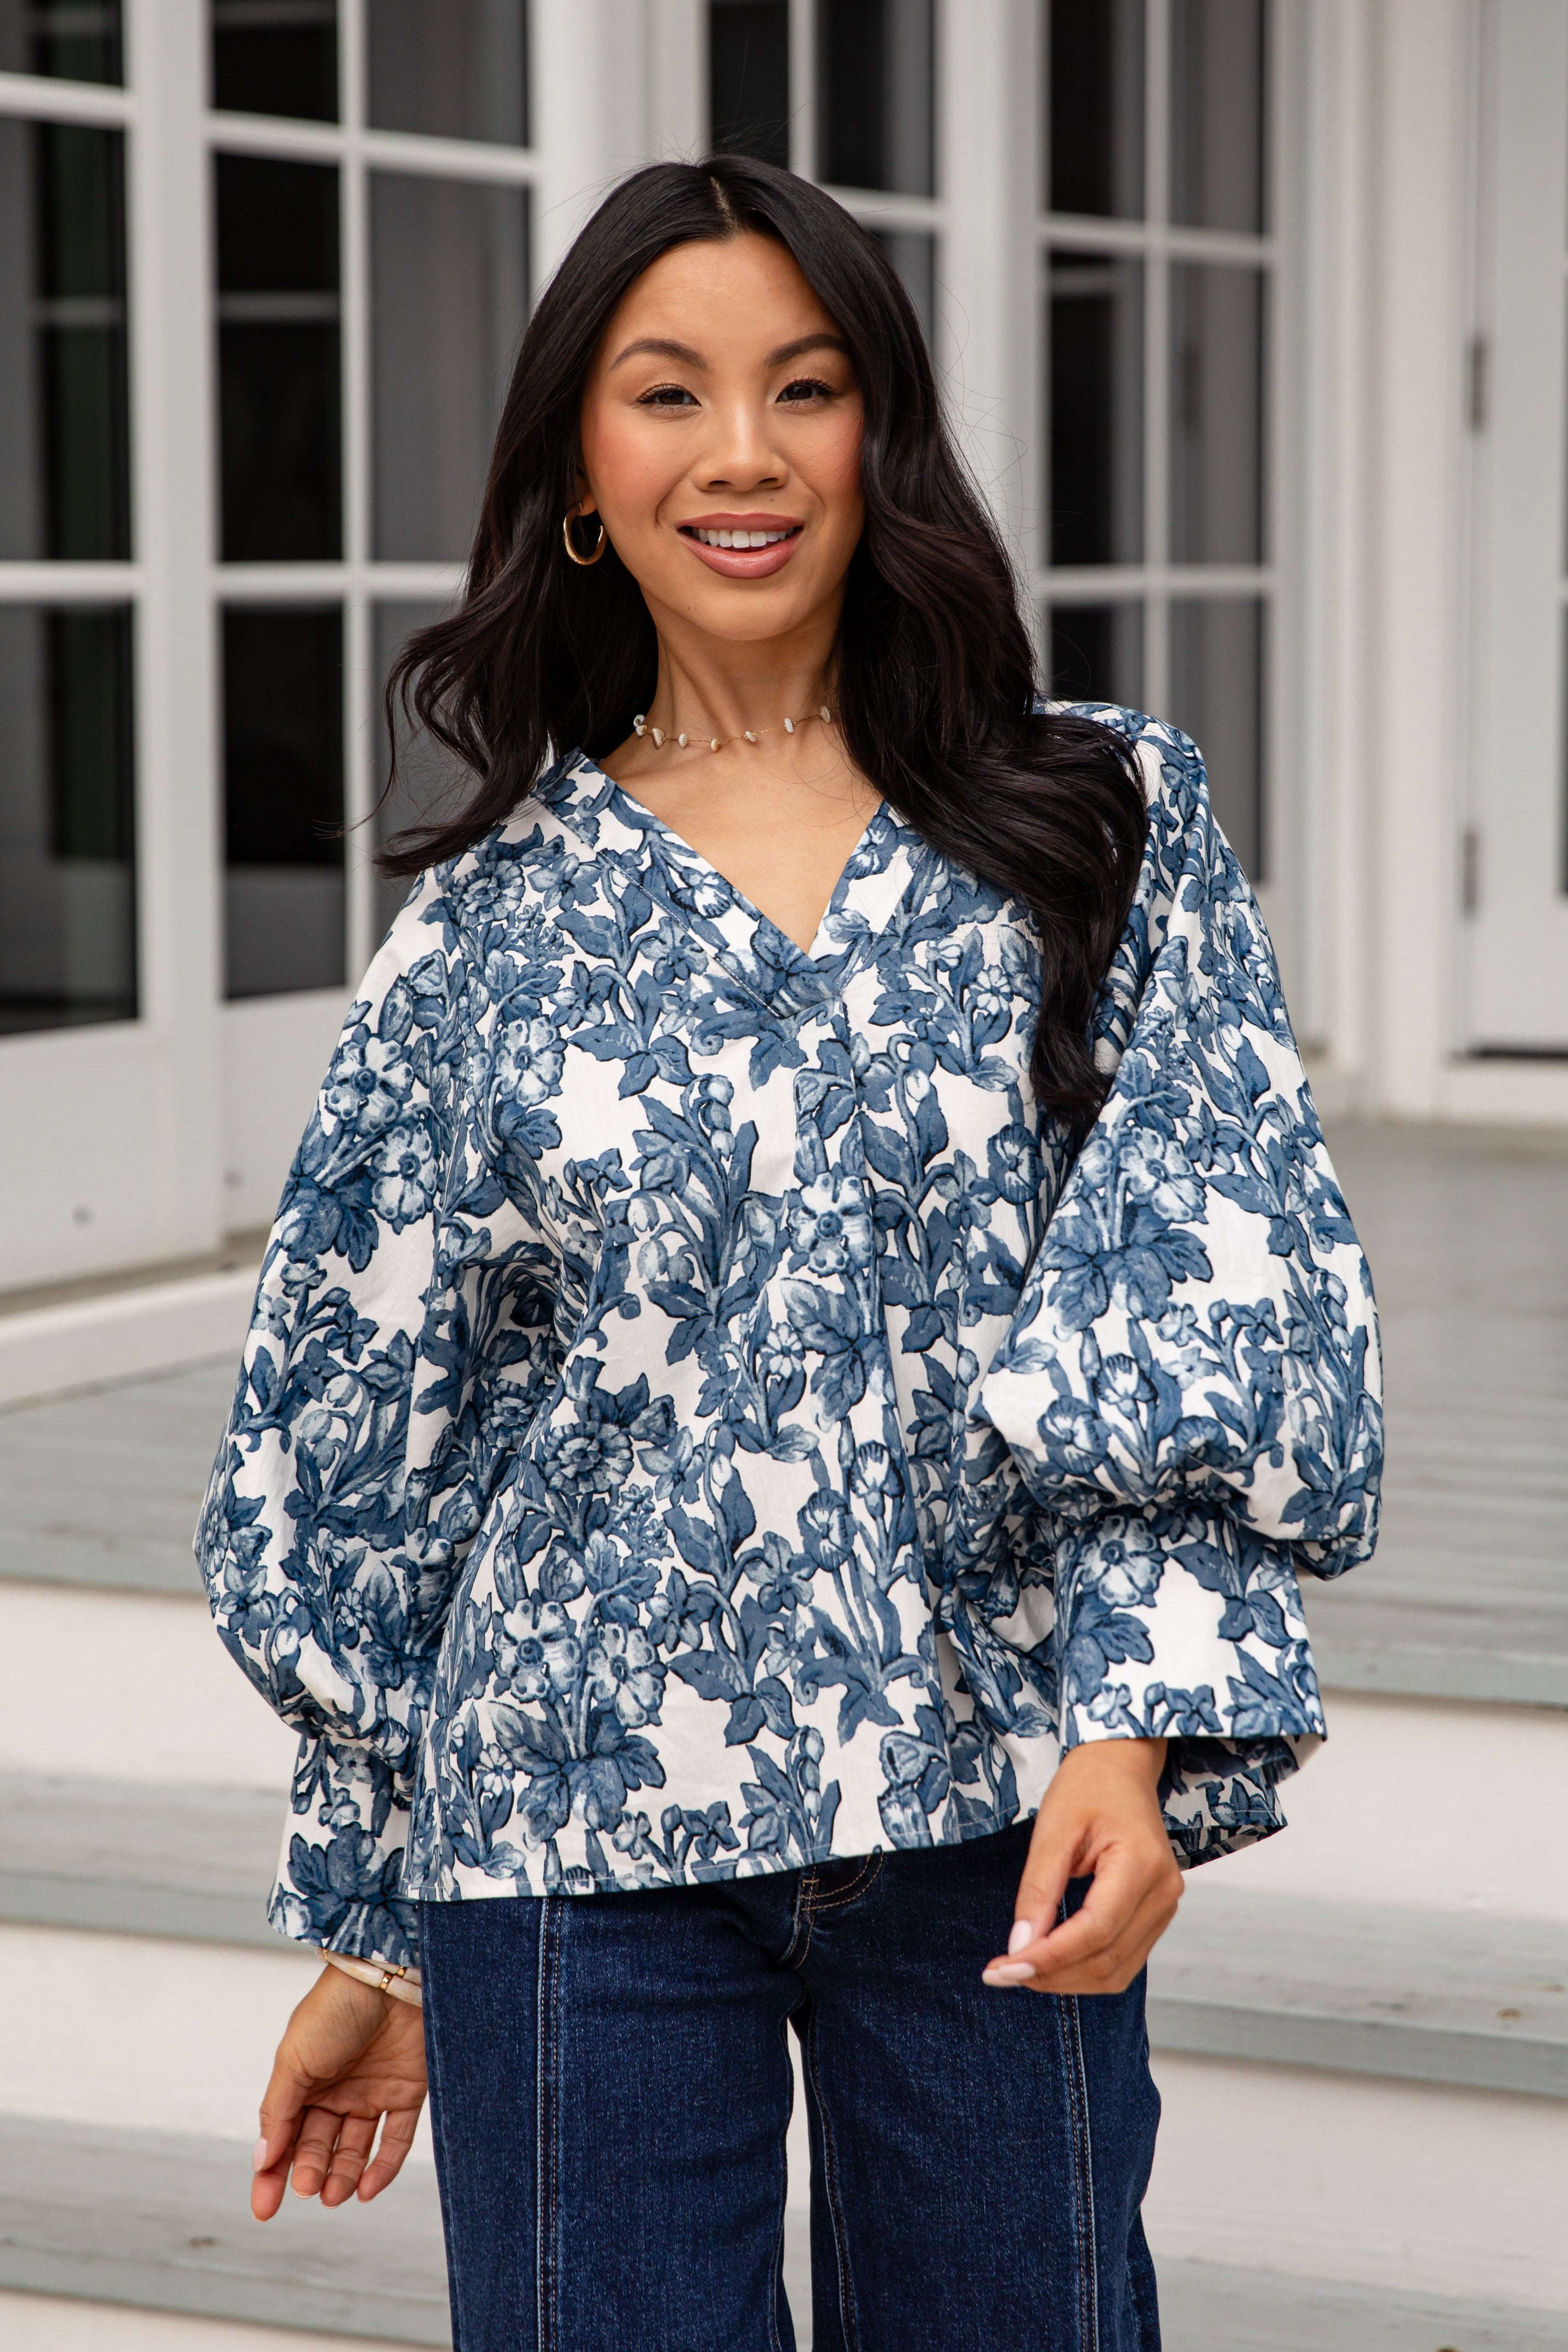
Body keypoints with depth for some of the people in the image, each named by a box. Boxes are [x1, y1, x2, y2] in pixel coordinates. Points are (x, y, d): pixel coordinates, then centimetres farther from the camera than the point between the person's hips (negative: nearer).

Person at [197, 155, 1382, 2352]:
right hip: (582, 1829, 0)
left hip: (999, 1830, 0)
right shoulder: (496, 920, 5)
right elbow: (365, 1442, 10)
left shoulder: (1108, 828, 3)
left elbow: (1216, 1293, -5)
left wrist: (1137, 1721, -17)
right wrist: (368, 1924, 12)